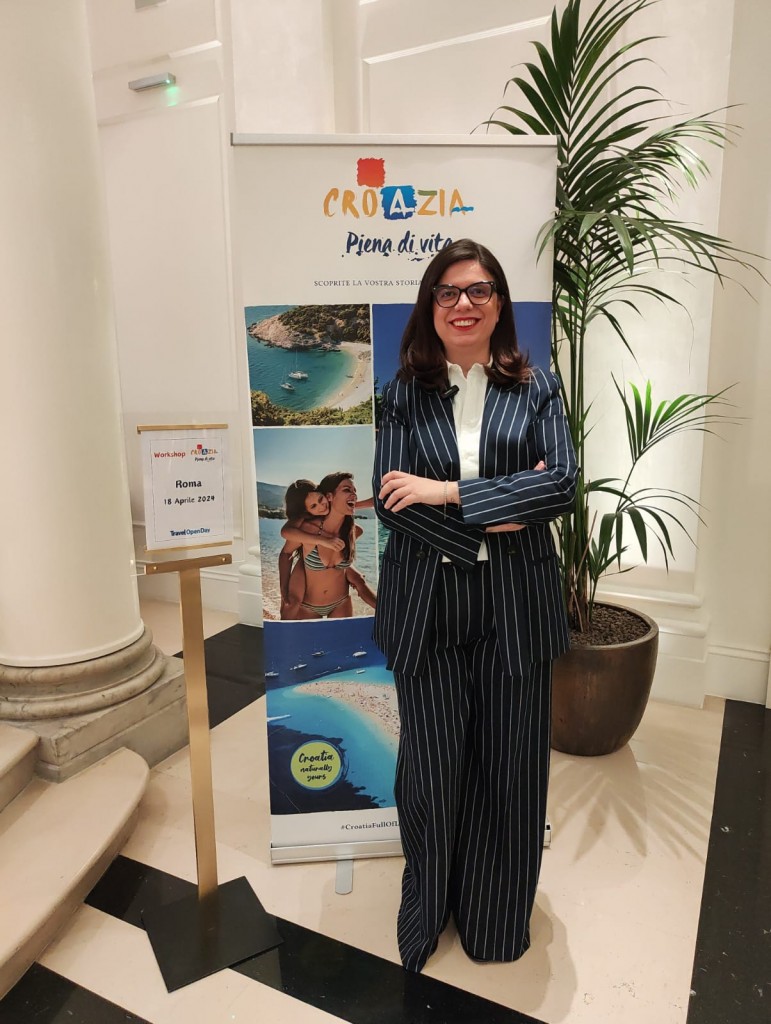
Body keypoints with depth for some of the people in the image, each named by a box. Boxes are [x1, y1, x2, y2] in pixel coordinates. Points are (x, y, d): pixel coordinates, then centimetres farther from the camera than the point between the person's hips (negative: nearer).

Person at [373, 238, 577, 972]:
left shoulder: (535, 388, 3)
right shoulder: (404, 394, 3)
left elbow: (562, 484, -9)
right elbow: (389, 500, -6)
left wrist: (449, 491, -16)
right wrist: (487, 522, -15)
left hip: (514, 607, 1)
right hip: (428, 607, 0)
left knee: (509, 766, 12)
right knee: (432, 766, 10)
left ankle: (497, 917, 40)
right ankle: (427, 907, 39)